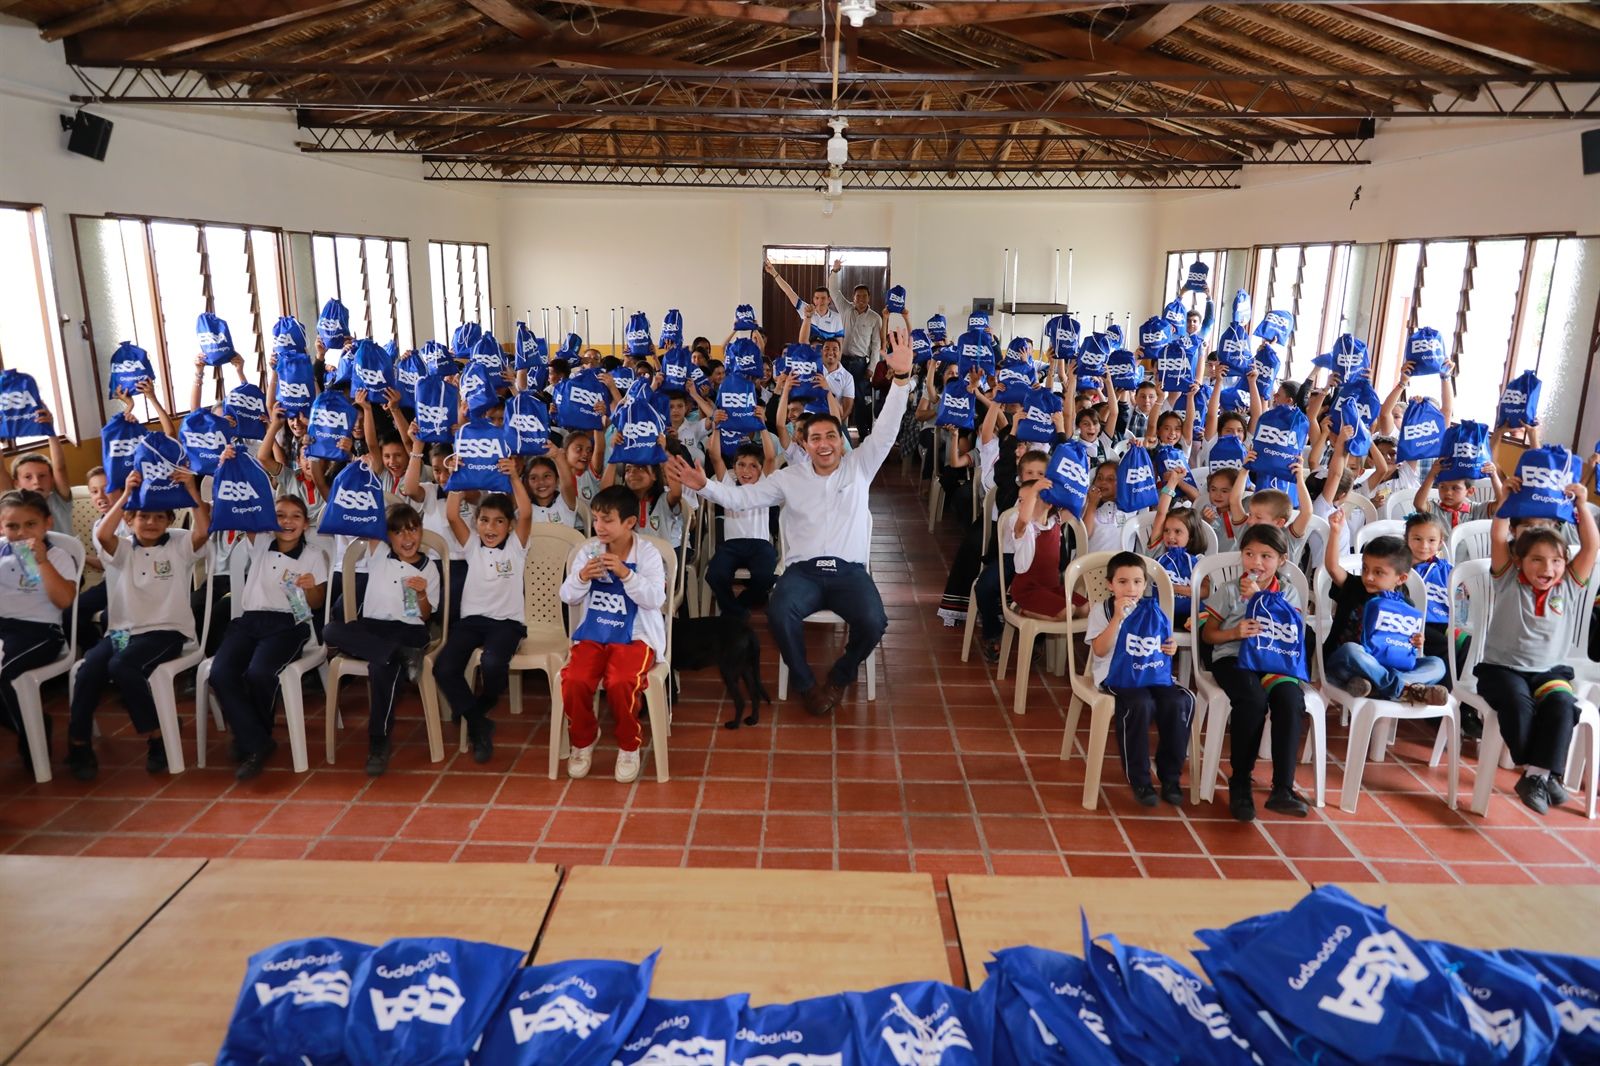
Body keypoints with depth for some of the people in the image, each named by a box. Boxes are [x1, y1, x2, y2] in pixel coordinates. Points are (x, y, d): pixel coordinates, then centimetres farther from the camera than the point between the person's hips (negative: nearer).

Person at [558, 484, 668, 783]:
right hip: (592, 634, 3)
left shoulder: (647, 553, -6)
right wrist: (581, 577, -16)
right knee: (574, 681, -25)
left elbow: (656, 599, -16)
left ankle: (629, 747, -2)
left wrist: (625, 574, -26)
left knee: (620, 683, -32)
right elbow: (567, 596, 5)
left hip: (634, 636, -3)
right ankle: (583, 740, 7)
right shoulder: (588, 550, 5)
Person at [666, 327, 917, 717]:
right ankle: (806, 683, -7)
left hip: (849, 570, 0)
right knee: (779, 613, -32)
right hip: (803, 569, 0)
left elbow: (886, 430, -2)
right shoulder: (789, 477, 11)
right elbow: (742, 497, 6)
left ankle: (840, 676, 3)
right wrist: (704, 486, -12)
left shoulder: (859, 466, 9)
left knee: (873, 622, -29)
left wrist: (902, 378, -16)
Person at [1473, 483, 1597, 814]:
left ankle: (1536, 774, -26)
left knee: (1561, 704, -29)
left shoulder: (1570, 587, 7)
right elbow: (1499, 537, -7)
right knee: (1518, 703, -32)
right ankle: (1542, 772, -19)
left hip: (1550, 671, 2)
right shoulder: (1509, 582, 1)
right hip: (1502, 668, -2)